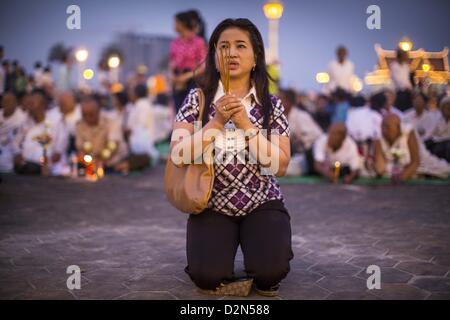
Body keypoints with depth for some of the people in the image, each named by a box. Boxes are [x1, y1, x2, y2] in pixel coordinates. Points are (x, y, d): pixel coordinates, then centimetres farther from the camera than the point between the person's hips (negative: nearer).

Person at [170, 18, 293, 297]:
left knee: (270, 271, -22)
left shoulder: (272, 105, -3)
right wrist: (217, 122, -22)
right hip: (212, 205, 0)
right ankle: (224, 246, 14)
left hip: (262, 204, 0)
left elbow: (280, 166, -12)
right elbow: (178, 155, -13)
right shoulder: (198, 99, -4)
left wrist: (245, 124, -20)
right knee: (207, 276, -20)